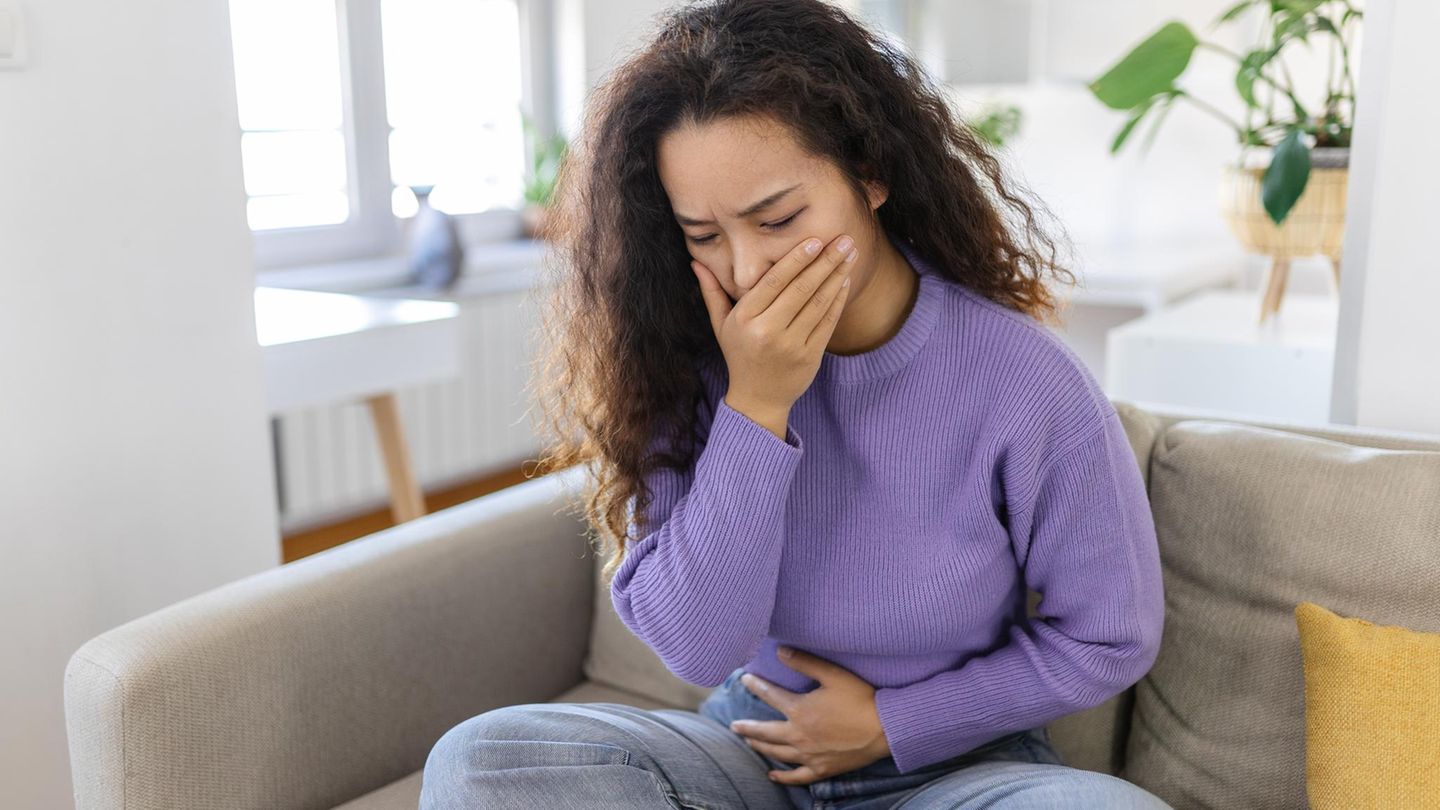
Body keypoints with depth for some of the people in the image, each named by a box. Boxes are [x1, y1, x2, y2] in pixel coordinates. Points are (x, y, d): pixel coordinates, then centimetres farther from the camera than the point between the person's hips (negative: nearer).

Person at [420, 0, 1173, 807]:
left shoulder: (1026, 384, -18)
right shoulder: (692, 366, -12)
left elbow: (1109, 638, -6)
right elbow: (694, 648, -17)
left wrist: (890, 723, -8)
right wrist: (754, 409, -26)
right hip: (751, 742, 3)